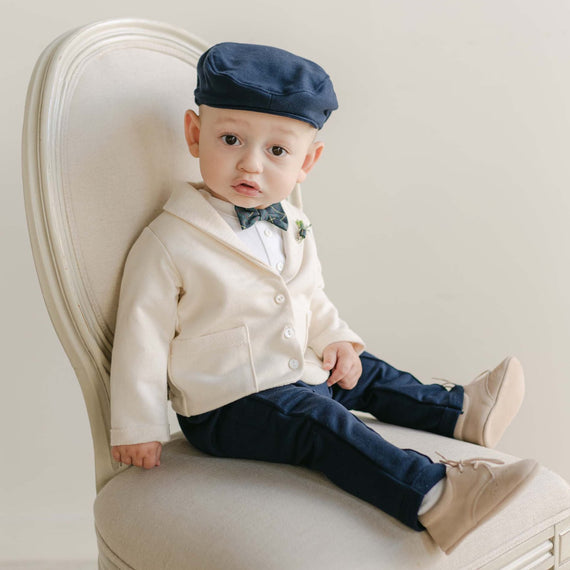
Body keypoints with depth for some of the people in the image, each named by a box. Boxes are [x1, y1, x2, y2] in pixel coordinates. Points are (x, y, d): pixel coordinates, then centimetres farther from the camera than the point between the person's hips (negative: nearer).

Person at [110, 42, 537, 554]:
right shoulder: (169, 243, -18)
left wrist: (336, 342, 3)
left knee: (364, 373, 13)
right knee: (318, 420, -27)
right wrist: (137, 428, -10)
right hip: (223, 409, -8)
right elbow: (142, 336, -13)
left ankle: (461, 411, 28)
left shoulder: (293, 227, 5)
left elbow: (311, 298, 20)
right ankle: (435, 498, -34)